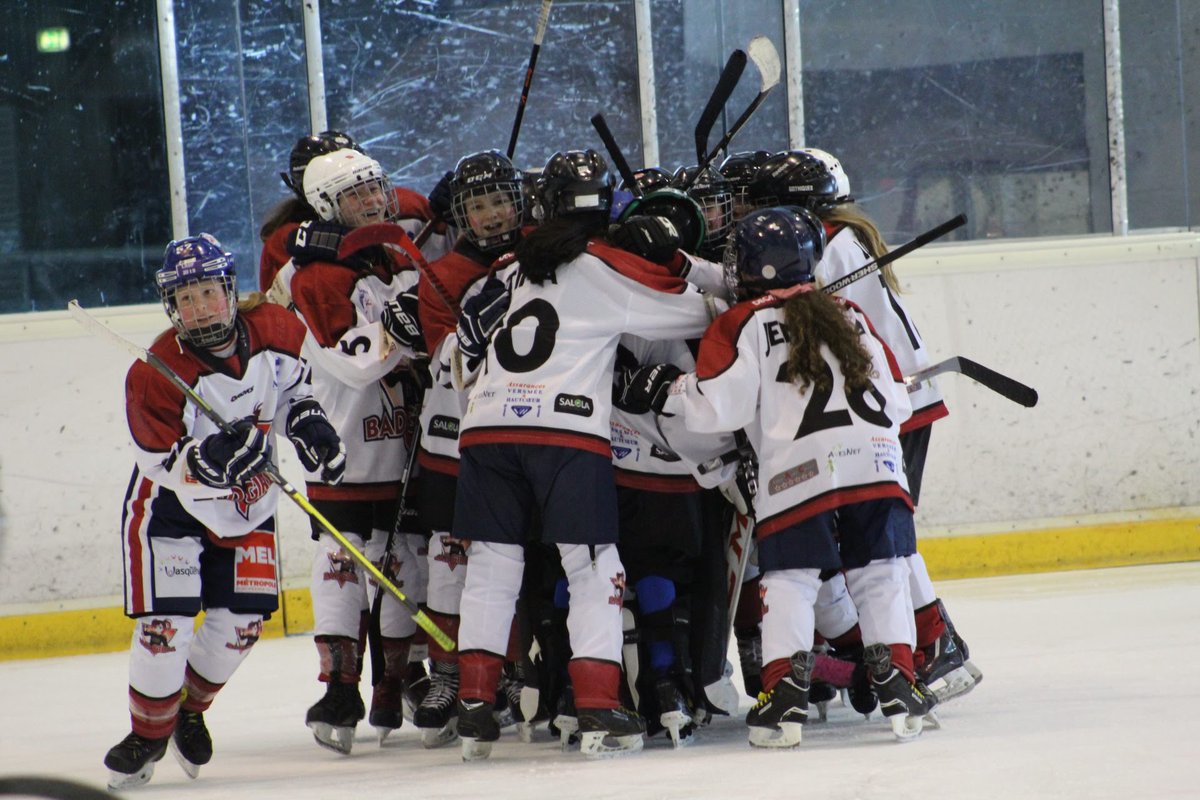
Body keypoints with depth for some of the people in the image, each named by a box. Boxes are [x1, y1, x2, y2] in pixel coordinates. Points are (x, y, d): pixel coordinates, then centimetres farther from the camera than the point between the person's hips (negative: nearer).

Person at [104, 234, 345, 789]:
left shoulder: (274, 331, -12)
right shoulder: (155, 374, -27)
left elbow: (290, 381, 12)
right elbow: (165, 464, -25)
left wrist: (306, 420, -3)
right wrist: (211, 458, -43)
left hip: (248, 505, 5)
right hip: (169, 508, -5)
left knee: (241, 623, 4)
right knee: (164, 627, -12)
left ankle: (189, 709, 30)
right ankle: (149, 732, 10)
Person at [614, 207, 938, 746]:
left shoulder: (740, 326, 5)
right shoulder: (849, 318, 21)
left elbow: (719, 406, -4)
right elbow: (896, 401, 20)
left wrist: (666, 389, 9)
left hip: (798, 475, -4)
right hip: (876, 466, 4)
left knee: (789, 578, 4)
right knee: (879, 577, 11)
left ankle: (785, 694, -5)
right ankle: (898, 688, 5)